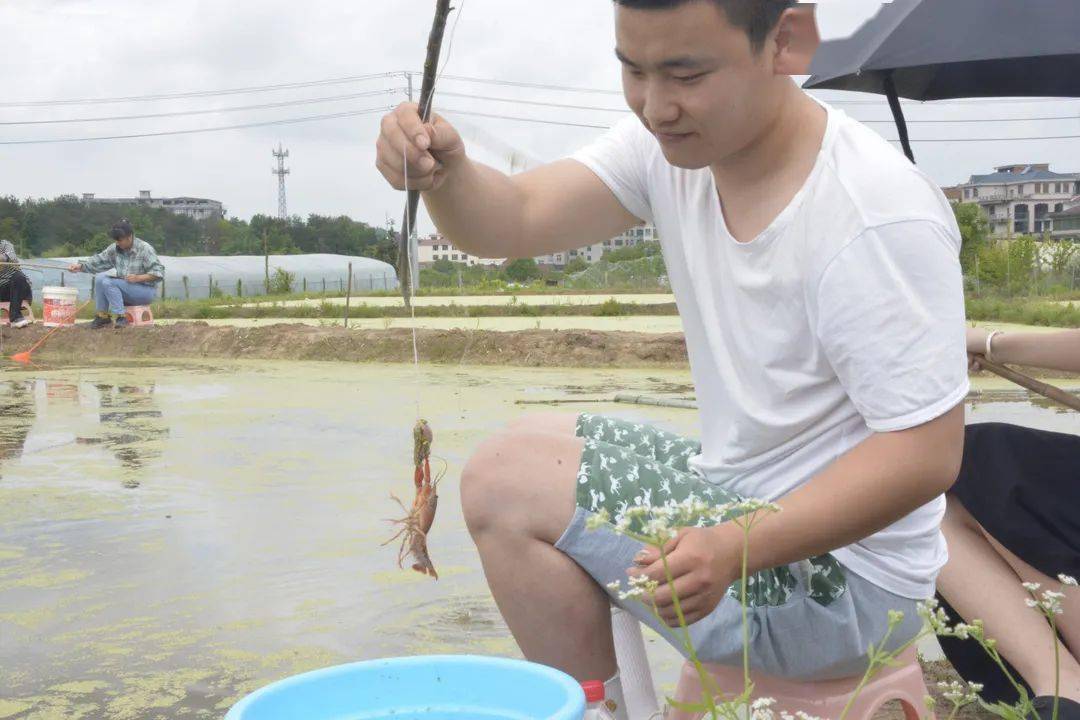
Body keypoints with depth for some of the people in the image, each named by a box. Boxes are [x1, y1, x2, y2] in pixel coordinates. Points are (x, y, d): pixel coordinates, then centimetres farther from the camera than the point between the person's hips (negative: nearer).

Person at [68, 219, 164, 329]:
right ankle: (103, 316, -7)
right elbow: (98, 261, 6)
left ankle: (120, 317, -22)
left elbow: (159, 272, -19)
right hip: (124, 289, 7)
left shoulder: (145, 249, -14)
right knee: (101, 277, -13)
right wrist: (81, 266, -10)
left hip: (145, 291, -7)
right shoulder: (115, 249, 3)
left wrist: (138, 278, -28)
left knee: (108, 282, -22)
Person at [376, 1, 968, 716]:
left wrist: (737, 548, -36)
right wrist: (444, 169, -30)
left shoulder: (883, 217, -26)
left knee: (507, 482, -13)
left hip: (844, 576, -8)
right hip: (747, 499, 8)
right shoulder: (673, 143, -3)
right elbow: (514, 220, -8)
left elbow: (926, 455, -26)